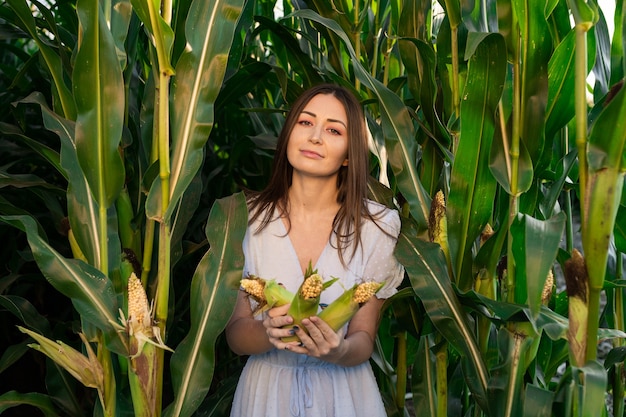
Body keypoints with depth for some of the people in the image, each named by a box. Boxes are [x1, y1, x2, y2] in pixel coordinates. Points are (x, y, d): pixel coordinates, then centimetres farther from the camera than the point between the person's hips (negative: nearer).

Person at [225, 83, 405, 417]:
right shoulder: (247, 218, -10)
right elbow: (235, 335, -6)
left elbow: (364, 339, -7)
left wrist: (340, 351, -28)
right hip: (266, 390, 1)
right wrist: (267, 332, -26)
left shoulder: (378, 225, -12)